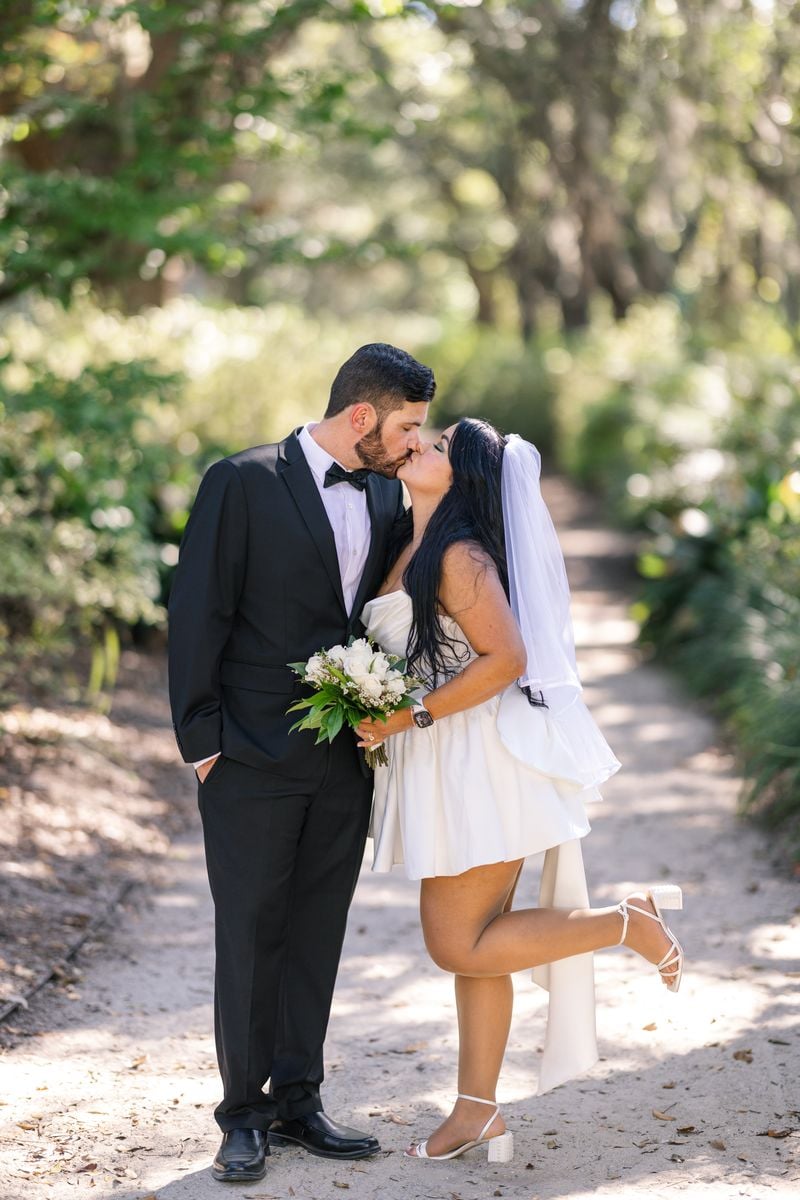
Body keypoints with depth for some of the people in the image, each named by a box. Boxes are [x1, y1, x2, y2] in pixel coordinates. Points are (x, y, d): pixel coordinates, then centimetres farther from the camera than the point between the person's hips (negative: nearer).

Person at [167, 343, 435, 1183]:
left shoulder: (385, 493, 9)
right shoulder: (243, 482, -9)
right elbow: (197, 614, -9)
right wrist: (201, 738, -11)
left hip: (344, 760, 6)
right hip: (252, 761, -5)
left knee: (317, 934, 11)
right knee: (249, 934, 3)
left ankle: (297, 1103, 22)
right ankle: (243, 1115, 15)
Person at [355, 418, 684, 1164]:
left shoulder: (459, 555, -15)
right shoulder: (411, 548, 13)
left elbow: (506, 659, -23)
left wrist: (411, 716, -20)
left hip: (478, 763, -9)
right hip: (442, 772, 9)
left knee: (461, 947, -5)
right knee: (467, 941, 10)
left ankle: (629, 922, 4)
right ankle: (477, 1113, 16)